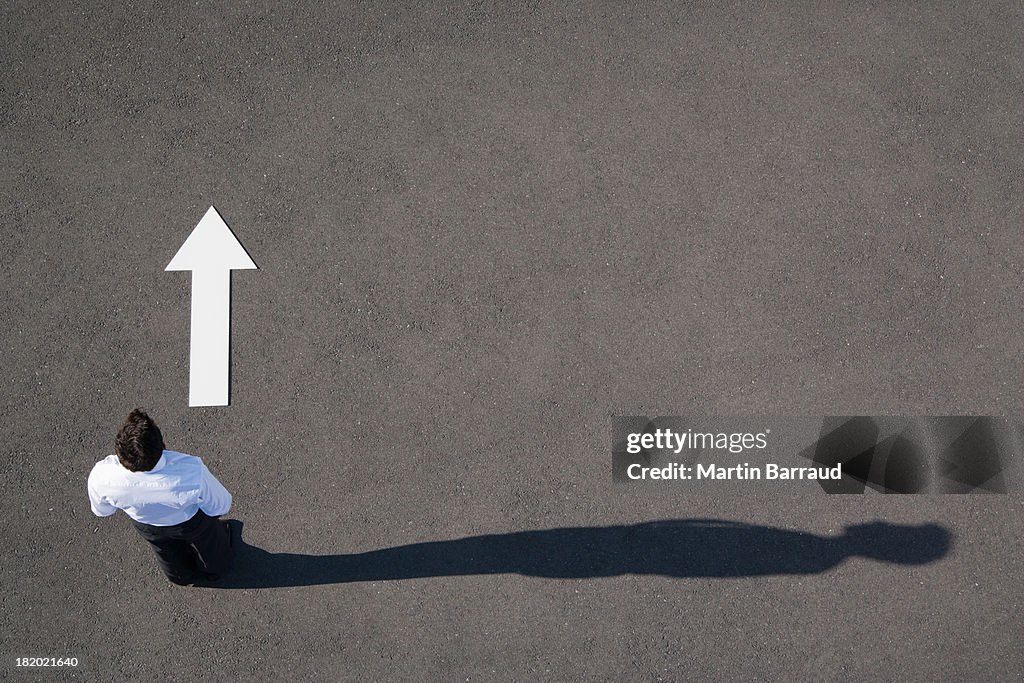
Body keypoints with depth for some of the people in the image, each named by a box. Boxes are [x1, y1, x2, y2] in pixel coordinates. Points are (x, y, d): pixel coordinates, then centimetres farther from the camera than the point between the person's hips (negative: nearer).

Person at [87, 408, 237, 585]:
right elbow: (220, 506, -26)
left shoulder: (100, 477, -40)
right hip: (192, 522, -2)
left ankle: (184, 576, 72)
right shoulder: (192, 471, -48)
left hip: (147, 527, 3)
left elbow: (101, 511, -14)